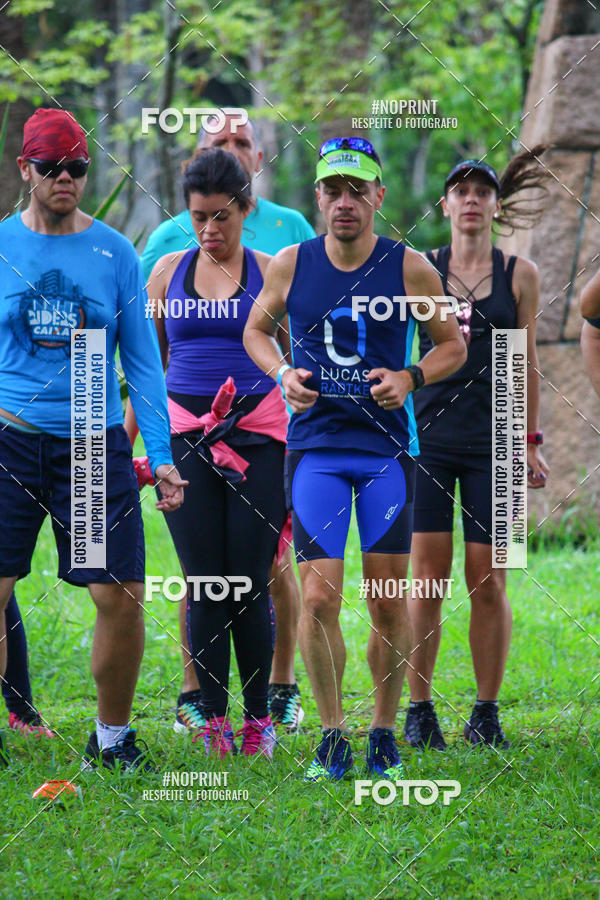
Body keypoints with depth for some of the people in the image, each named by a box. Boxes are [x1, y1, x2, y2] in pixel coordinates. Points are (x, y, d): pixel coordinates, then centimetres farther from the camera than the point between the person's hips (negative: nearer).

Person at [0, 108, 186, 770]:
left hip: (95, 441, 1)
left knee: (122, 596, -3)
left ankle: (112, 735, 15)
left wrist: (161, 455, 1)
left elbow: (142, 361, 7)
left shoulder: (115, 253, 6)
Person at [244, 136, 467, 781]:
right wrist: (282, 374, -3)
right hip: (314, 447, 0)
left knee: (389, 605, 3)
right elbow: (256, 329, 17)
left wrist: (410, 378, -10)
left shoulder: (410, 269, -3)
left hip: (387, 449, 0)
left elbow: (453, 345, 9)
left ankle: (383, 735, 19)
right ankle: (332, 738, 5)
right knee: (318, 599, -8)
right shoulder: (290, 266, 0)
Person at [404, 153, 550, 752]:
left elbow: (525, 365, 10)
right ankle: (419, 711, 3)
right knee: (427, 579, -3)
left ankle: (486, 714, 7)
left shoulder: (518, 274, 7)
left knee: (488, 583, -1)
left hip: (493, 442, 0)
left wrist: (531, 442, 7)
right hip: (429, 437, 0)